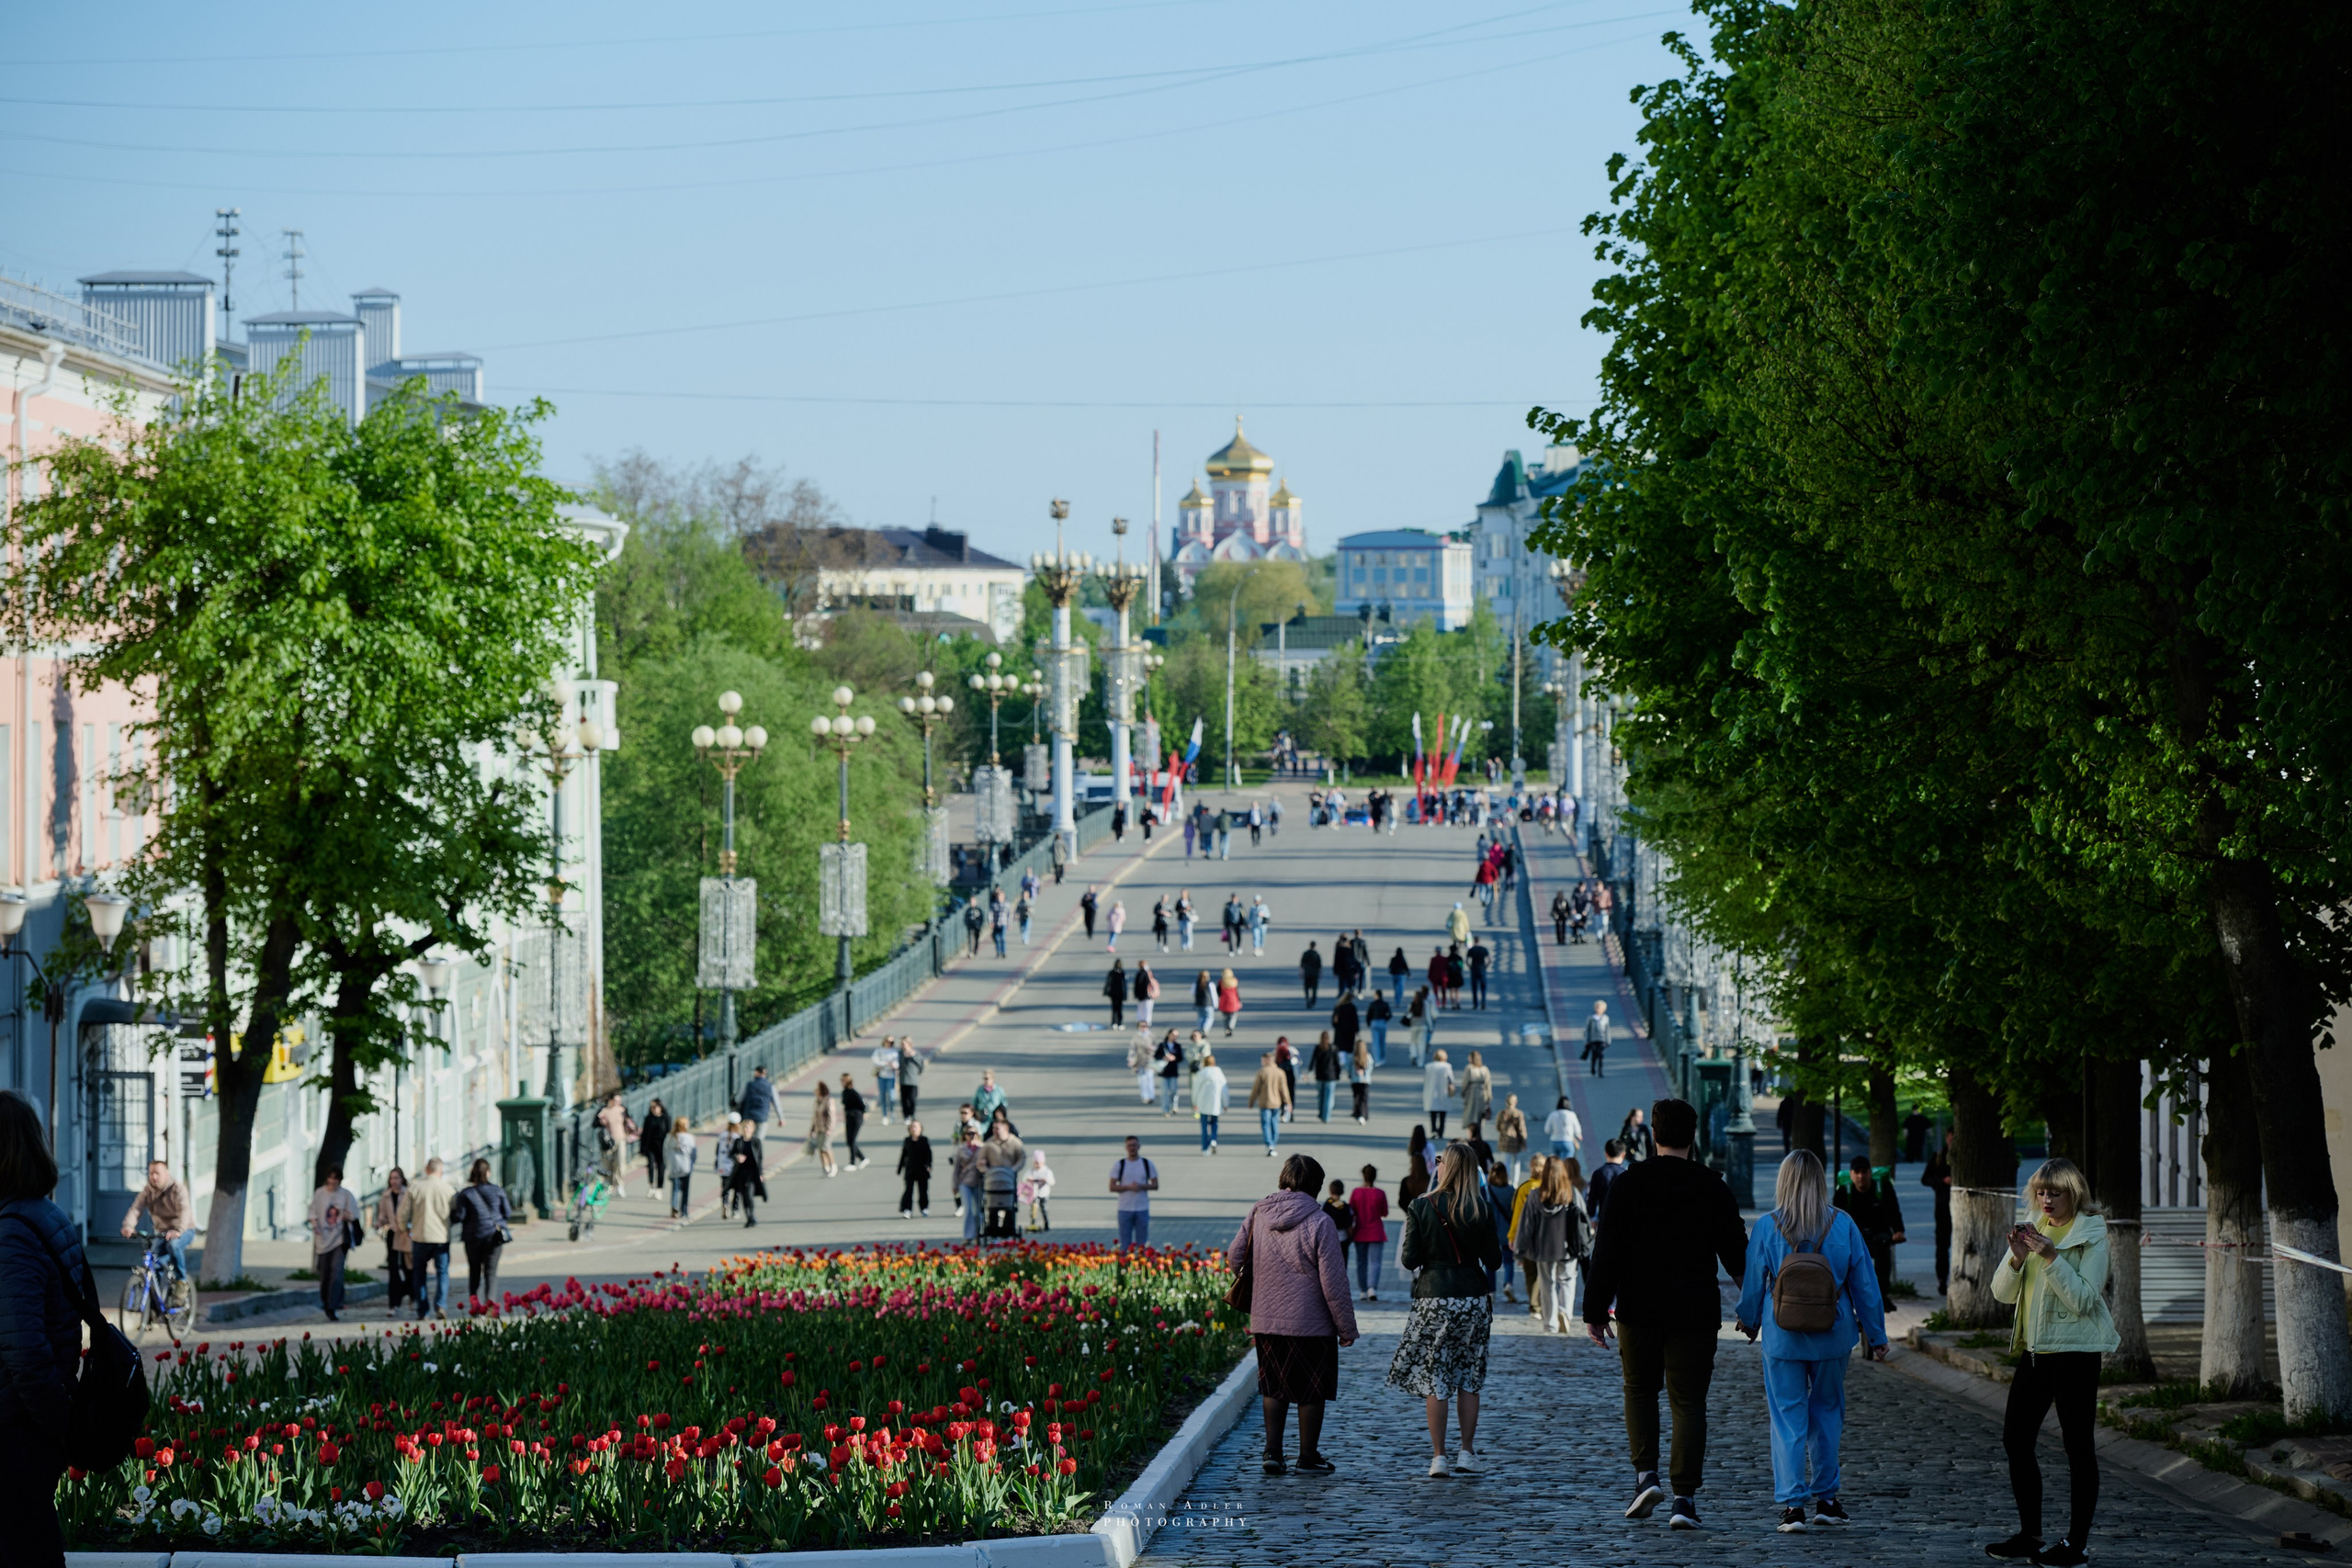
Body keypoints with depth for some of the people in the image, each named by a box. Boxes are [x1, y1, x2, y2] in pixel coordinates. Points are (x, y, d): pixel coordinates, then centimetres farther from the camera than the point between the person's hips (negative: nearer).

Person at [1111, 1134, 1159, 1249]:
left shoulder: (1147, 1164, 5)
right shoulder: (1119, 1164, 2)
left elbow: (1155, 1186, 5)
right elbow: (1112, 1187, -1)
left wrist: (1141, 1186, -14)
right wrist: (1128, 1187, -16)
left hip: (1142, 1209, 1)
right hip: (1125, 1209, -1)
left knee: (1142, 1243, 4)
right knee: (1125, 1244, 1)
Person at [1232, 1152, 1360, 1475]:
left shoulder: (1257, 1214, 0)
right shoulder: (1319, 1222, -14)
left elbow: (1235, 1258, 9)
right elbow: (1333, 1280, -13)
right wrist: (1347, 1327, -5)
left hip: (1266, 1320, 4)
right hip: (1311, 1323, -4)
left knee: (1273, 1388, 14)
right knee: (1312, 1391, 7)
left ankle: (1273, 1452, 11)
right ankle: (1309, 1457, 13)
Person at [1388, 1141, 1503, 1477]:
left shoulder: (1421, 1207, -7)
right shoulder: (1480, 1210, -3)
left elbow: (1409, 1260, -6)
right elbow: (1493, 1260, 0)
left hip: (1433, 1298, -2)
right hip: (1474, 1296, 2)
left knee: (1433, 1378, 4)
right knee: (1469, 1376, 11)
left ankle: (1438, 1455, 2)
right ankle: (1466, 1452, 10)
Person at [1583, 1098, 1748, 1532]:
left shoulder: (1628, 1184, -3)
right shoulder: (1713, 1188, -1)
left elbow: (1607, 1253, -4)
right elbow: (1737, 1254, 5)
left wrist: (1595, 1311, 0)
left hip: (1638, 1311, 0)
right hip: (1696, 1313, 0)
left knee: (1640, 1390, 18)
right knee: (1688, 1402, 2)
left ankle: (1645, 1474, 2)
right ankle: (1685, 1496, -6)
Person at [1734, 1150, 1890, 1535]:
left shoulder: (1767, 1227, -7)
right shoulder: (1842, 1225, -5)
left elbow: (1753, 1284, 2)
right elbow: (1864, 1283, 0)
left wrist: (1749, 1321, 21)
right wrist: (1876, 1335, 10)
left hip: (1783, 1339, -2)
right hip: (1832, 1337, 2)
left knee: (1788, 1418, 3)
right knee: (1827, 1413, 17)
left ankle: (1792, 1503, -6)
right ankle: (1826, 1498, 21)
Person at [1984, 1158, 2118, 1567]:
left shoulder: (2091, 1235, -7)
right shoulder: (2035, 1230, 12)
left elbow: (2083, 1298, -16)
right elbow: (2003, 1292, 8)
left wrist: (2051, 1257, -23)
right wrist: (2017, 1257, -10)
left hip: (2074, 1350, -7)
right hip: (2034, 1349, 7)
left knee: (2078, 1445, -3)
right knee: (2015, 1439, 8)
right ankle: (2030, 1535, 18)